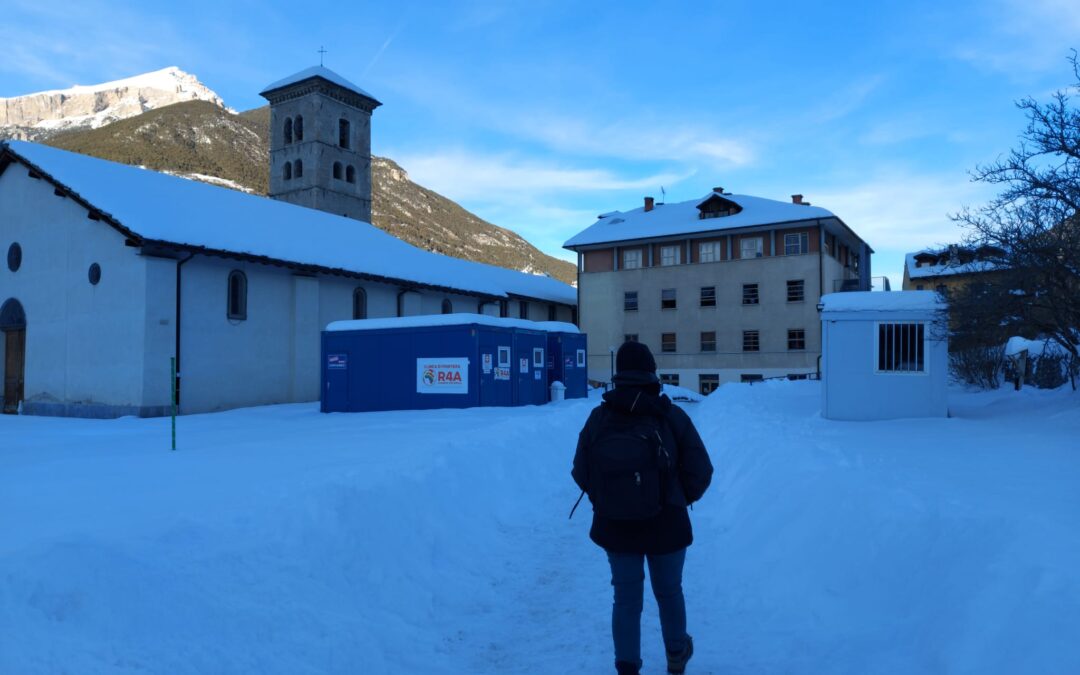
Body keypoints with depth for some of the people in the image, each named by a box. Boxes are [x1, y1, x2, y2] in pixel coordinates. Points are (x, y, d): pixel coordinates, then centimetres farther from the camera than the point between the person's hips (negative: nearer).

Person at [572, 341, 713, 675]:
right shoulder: (672, 416, -15)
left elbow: (581, 472, -6)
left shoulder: (599, 417, -11)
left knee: (626, 598, 14)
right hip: (666, 525, 0)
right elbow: (700, 471, -11)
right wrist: (682, 498, 8)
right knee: (669, 591, 22)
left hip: (615, 526, 0)